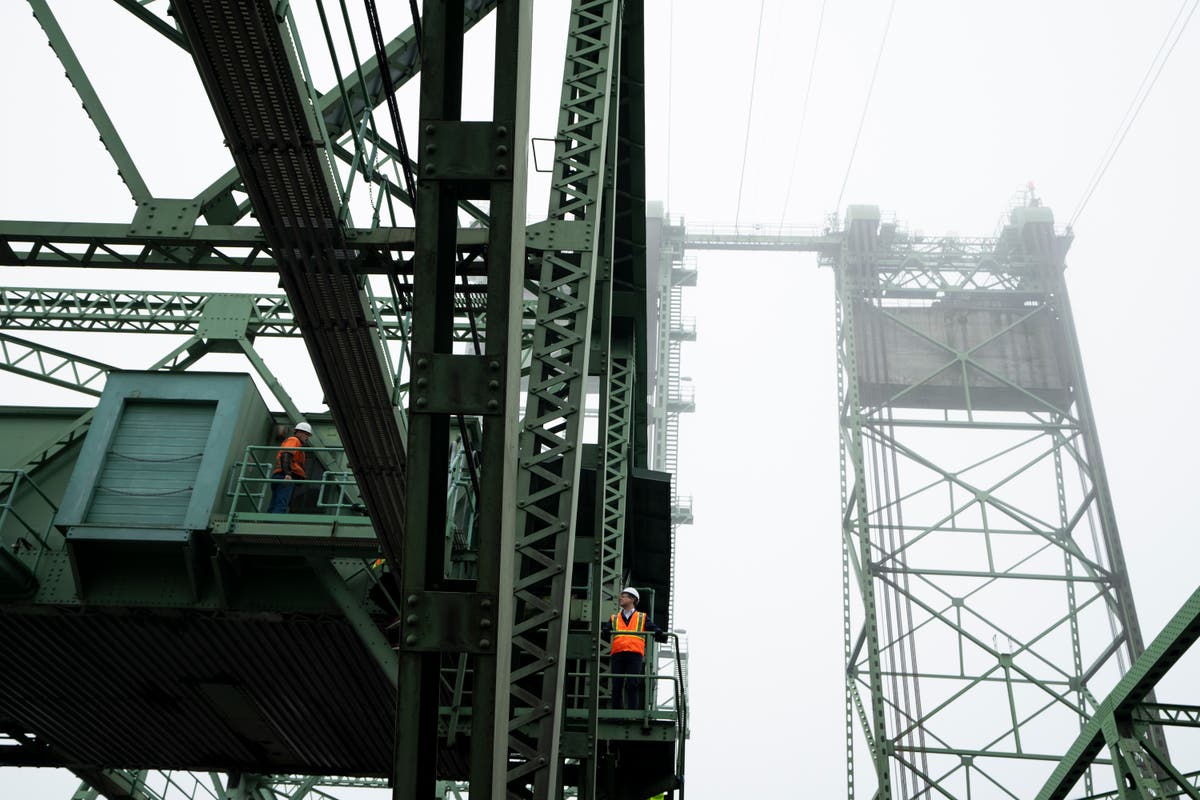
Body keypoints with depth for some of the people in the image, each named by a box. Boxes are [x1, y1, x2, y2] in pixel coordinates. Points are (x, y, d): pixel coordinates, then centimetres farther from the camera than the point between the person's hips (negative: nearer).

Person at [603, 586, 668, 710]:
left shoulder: (643, 617, 20)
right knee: (616, 686, -1)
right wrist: (602, 632, -18)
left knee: (632, 685, -10)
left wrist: (659, 633, -20)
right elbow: (605, 630, 7)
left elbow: (653, 628, 4)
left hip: (634, 654, -2)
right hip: (617, 654, 2)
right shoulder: (614, 618, 25)